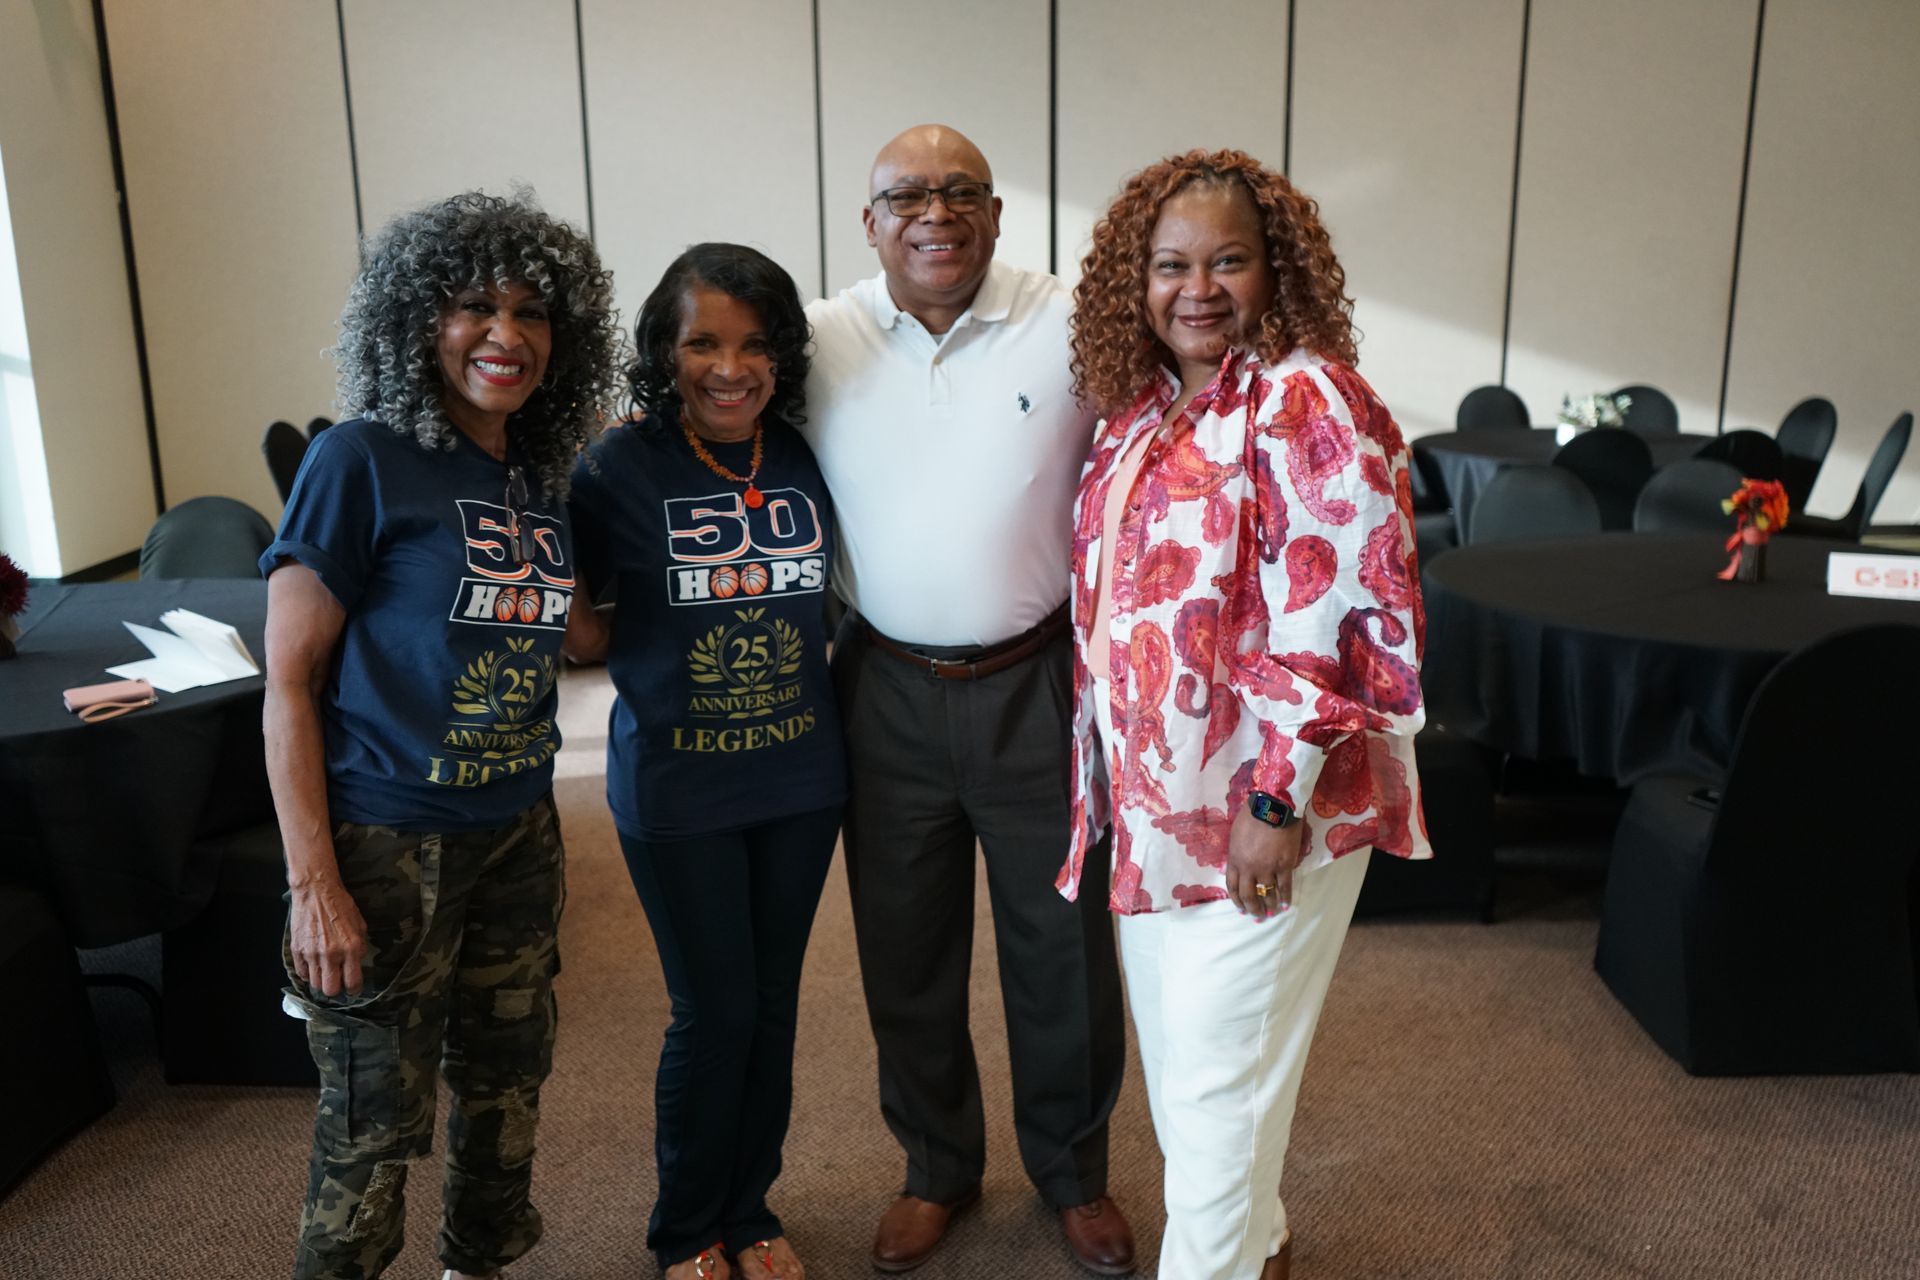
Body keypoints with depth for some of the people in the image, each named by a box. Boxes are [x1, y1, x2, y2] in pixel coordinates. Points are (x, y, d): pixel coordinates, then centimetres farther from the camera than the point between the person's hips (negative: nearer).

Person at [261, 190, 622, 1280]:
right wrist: (313, 883, -15)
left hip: (519, 832, 6)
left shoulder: (541, 480, 5)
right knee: (375, 1122, 7)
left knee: (508, 1079, 20)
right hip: (388, 843, -6)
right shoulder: (362, 463, -12)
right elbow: (289, 677, -13)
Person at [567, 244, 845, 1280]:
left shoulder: (807, 459, -2)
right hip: (676, 786, -3)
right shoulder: (620, 468, -11)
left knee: (774, 1002, 15)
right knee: (714, 1011, 6)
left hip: (800, 775, 4)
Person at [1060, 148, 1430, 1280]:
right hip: (1154, 796, 9)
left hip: (1260, 809, -8)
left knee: (1217, 1073, 4)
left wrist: (1278, 802, -21)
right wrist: (1111, 782, 16)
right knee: (1176, 1053, 22)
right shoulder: (1144, 406, 9)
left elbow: (1336, 620, -21)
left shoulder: (1305, 402, -15)